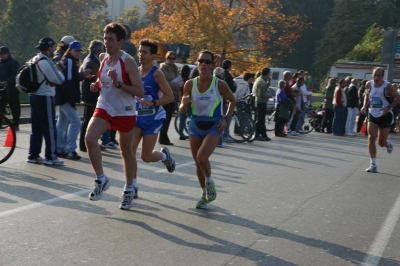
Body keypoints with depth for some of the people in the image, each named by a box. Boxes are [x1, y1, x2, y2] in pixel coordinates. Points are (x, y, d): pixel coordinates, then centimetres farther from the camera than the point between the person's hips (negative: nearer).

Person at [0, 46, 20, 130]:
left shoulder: (13, 62, -6)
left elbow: (16, 75, -18)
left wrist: (7, 82, -28)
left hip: (12, 89, -6)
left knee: (14, 107, 2)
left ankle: (15, 124, 9)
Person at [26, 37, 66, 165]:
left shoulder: (34, 60, 11)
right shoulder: (46, 62, -17)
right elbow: (59, 80, -16)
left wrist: (55, 69, 7)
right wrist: (59, 70, 2)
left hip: (34, 96, 9)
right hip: (45, 98, -9)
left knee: (36, 128, 13)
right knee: (49, 128, -2)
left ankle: (33, 155, 18)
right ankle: (50, 157, 2)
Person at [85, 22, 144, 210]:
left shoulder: (128, 62, -17)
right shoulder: (103, 57, 1)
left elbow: (140, 92, -20)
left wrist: (118, 84, -31)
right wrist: (97, 85, -1)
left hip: (125, 112, -4)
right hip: (104, 108, 4)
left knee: (126, 151, 10)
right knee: (89, 138, -20)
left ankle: (129, 189, 29)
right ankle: (101, 179, -3)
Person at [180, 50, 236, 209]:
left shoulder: (220, 84, -12)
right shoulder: (190, 84, -5)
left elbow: (232, 101, 6)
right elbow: (182, 110, 0)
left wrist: (226, 118, -6)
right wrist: (184, 104, -22)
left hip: (213, 126, -3)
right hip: (195, 125, 4)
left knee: (202, 157, -23)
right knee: (197, 162, 9)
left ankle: (210, 181, 10)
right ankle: (204, 194, 31)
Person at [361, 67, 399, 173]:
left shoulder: (387, 86, -15)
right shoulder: (369, 84, -3)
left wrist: (388, 108, -18)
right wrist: (364, 106, -1)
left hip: (385, 115, -3)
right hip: (373, 114, 3)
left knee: (381, 143, 3)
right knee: (371, 138, -12)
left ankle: (388, 142, 43)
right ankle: (373, 165, -4)